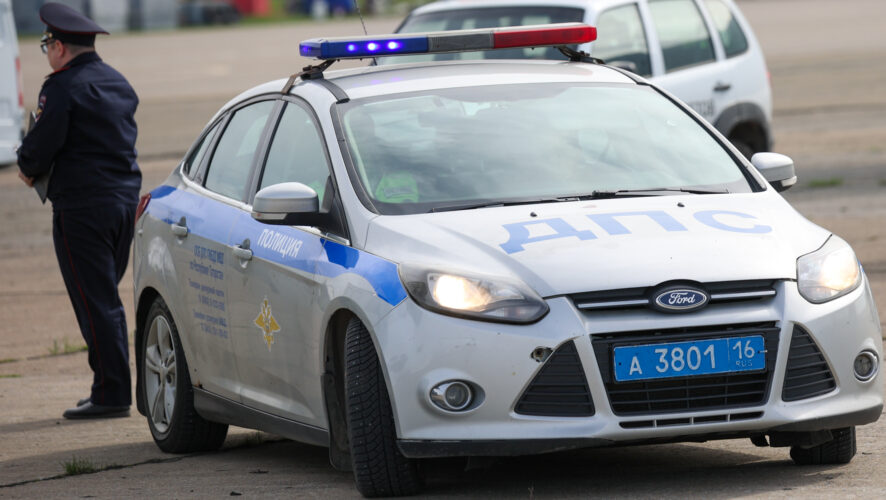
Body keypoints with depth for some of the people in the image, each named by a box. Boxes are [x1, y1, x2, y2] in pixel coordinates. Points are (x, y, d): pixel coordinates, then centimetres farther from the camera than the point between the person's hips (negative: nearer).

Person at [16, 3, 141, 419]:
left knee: (95, 303, -5)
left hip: (81, 206, -8)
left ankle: (111, 394, -6)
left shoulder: (63, 87, -12)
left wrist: (28, 168, 6)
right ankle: (113, 389, 17)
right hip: (125, 198, 8)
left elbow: (41, 146, -16)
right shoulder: (119, 84, 14)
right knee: (106, 300, 15)